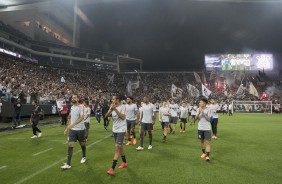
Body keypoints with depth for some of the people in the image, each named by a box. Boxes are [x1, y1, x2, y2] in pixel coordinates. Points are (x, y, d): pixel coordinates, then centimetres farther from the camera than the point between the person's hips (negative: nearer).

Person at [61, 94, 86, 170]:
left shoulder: (81, 106, -11)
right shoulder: (72, 107, 9)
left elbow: (82, 117, -23)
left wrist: (73, 124, -34)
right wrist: (67, 128, 15)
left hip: (80, 129, -4)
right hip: (72, 129, 5)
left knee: (82, 144, 13)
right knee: (70, 145, -4)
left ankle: (84, 157, 38)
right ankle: (68, 164, -1)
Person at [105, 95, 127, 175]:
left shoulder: (123, 107, -14)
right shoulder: (112, 107, 4)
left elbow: (123, 117, -27)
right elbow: (106, 116, -3)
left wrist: (115, 109, -31)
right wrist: (111, 110, -21)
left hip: (121, 130, -7)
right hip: (115, 130, 7)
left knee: (117, 147, -10)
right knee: (120, 147, 17)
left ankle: (112, 168, -8)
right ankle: (124, 162, 35)